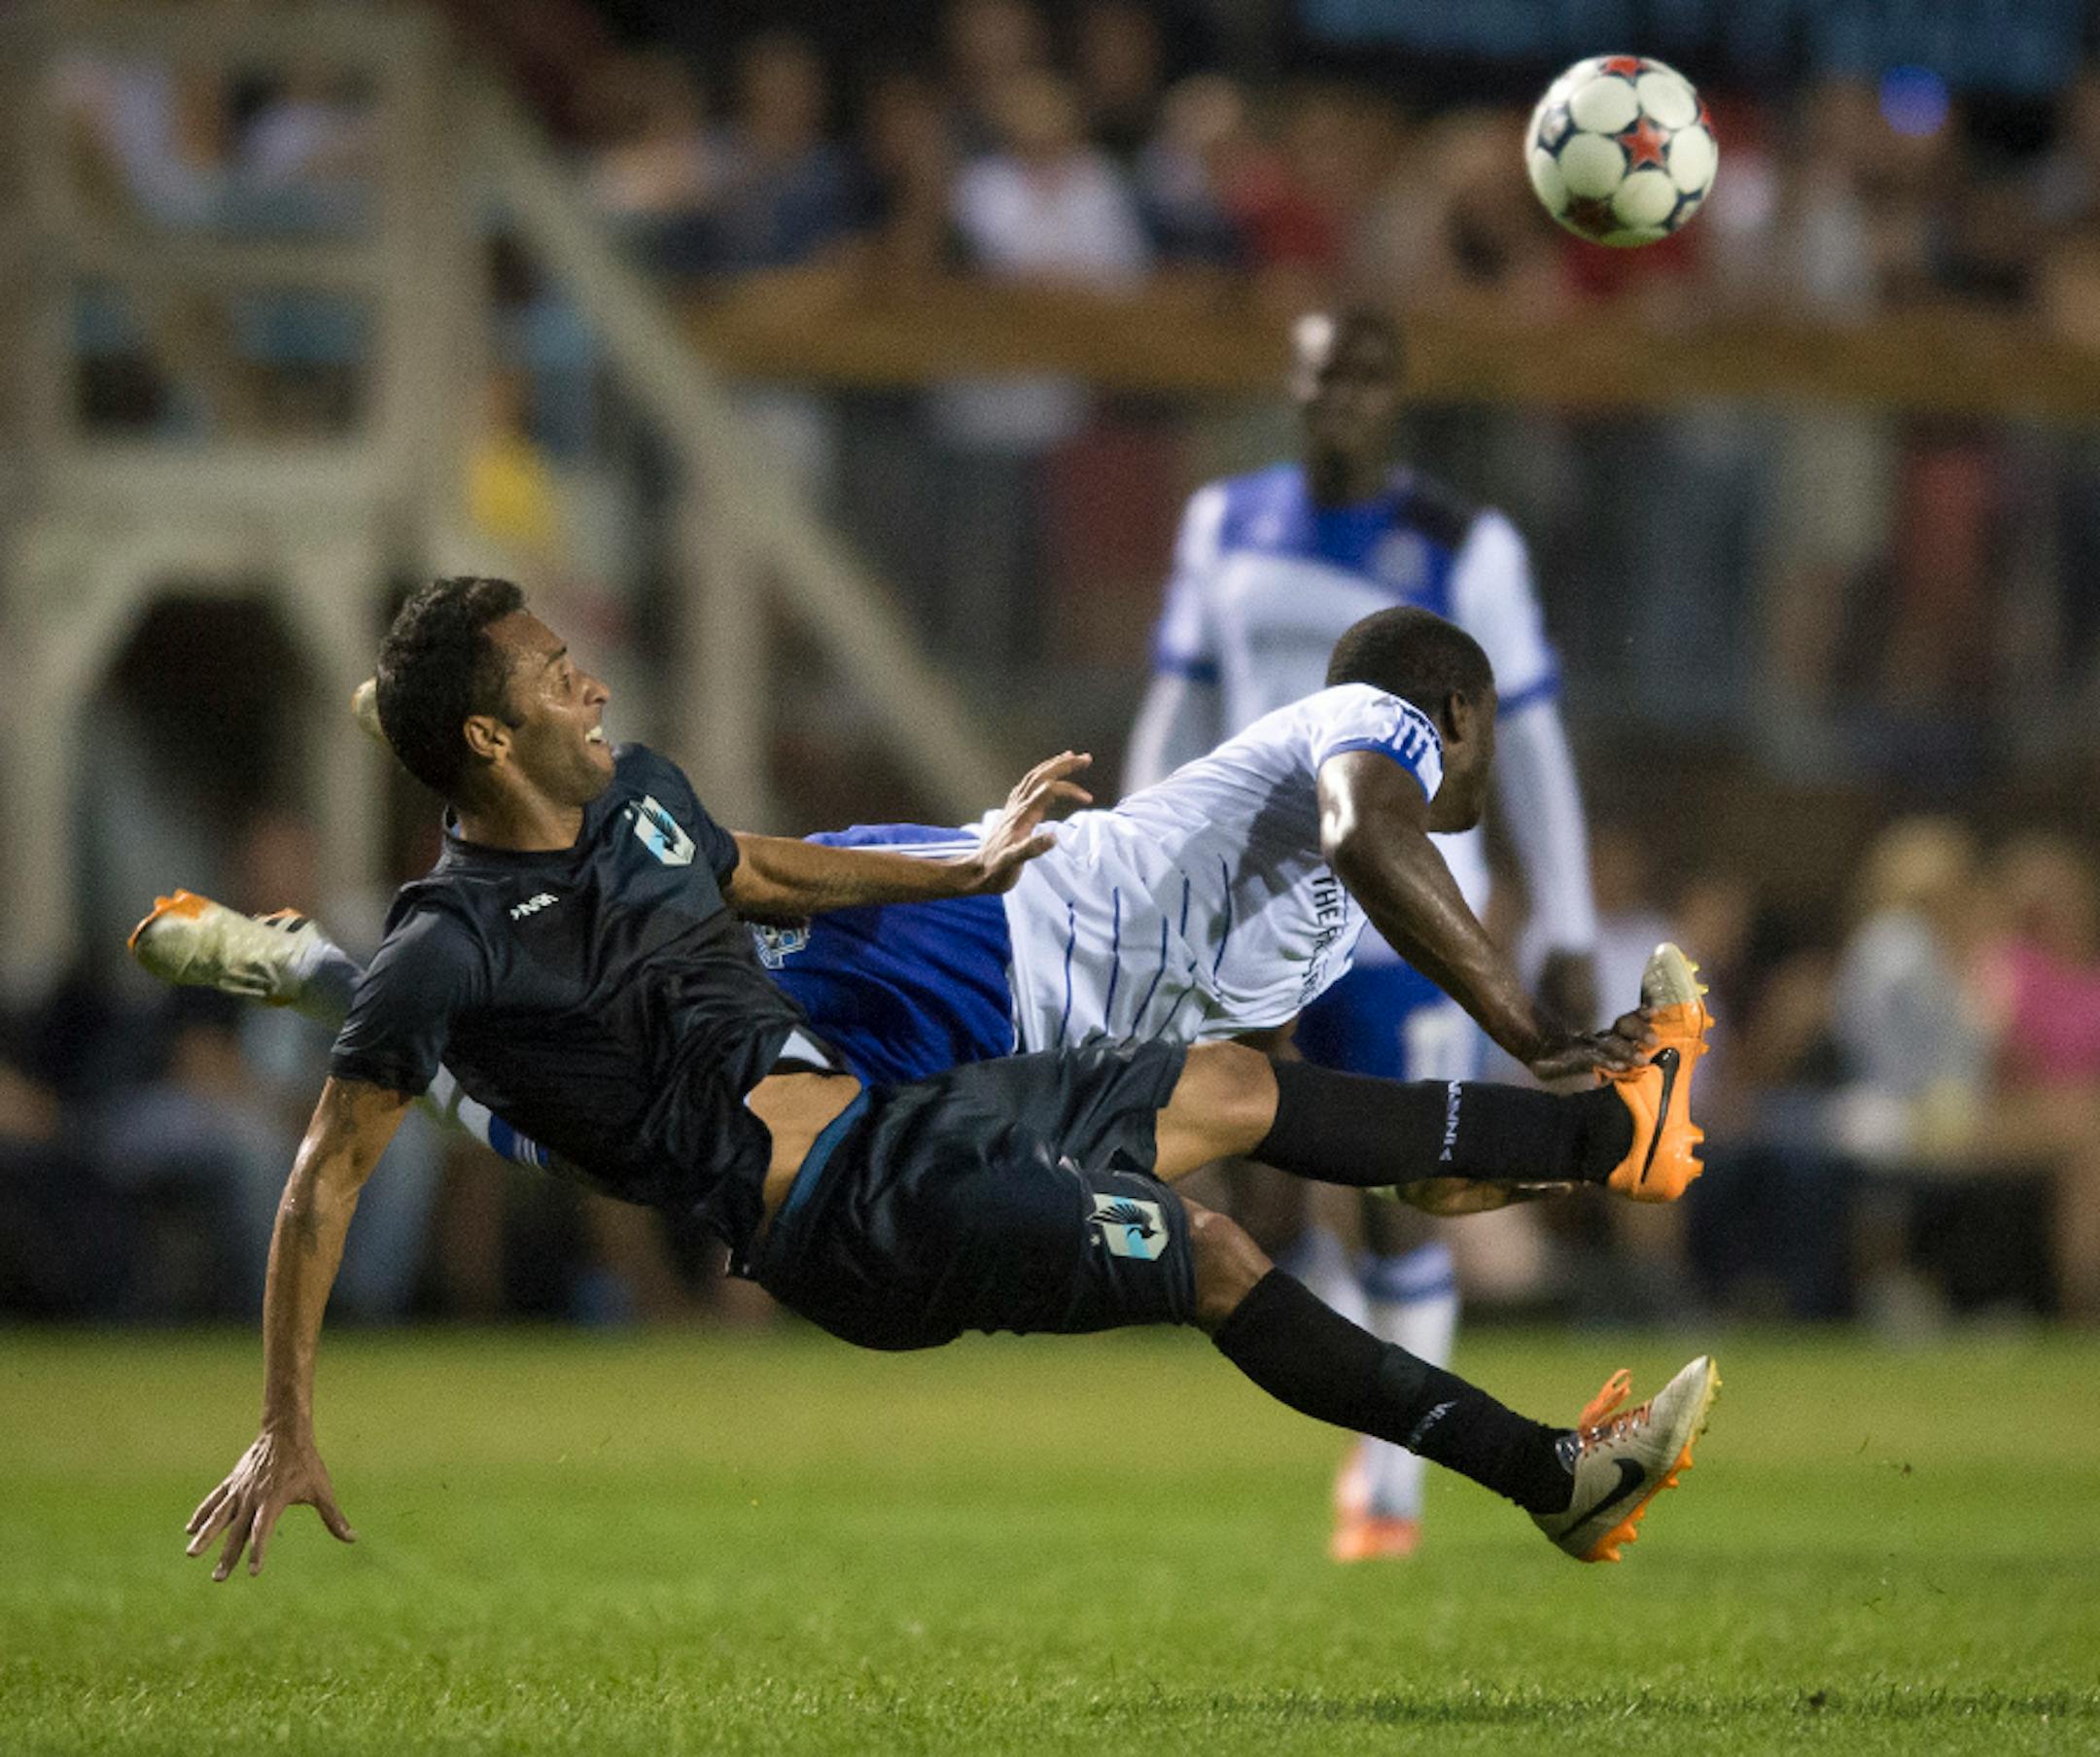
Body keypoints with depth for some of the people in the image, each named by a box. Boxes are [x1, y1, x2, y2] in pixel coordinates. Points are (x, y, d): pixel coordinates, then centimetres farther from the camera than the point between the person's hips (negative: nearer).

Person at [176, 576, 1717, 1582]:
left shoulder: (636, 795, 6)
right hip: (843, 1219, -9)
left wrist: (970, 870, 34)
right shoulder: (450, 948, -18)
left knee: (1239, 1089, 14)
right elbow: (329, 1179, -15)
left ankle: (1603, 1133, 27)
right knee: (1211, 1256, -15)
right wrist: (286, 1432, -19)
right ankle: (1554, 1475, -8)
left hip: (887, 1113, 9)